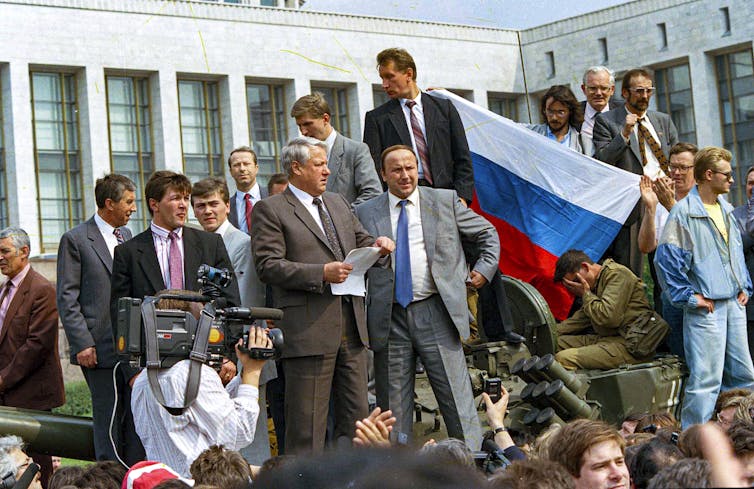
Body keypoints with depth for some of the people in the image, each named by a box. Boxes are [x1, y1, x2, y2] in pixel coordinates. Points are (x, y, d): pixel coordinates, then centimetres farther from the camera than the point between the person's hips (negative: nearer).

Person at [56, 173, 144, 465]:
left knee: (137, 418, 5)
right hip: (101, 349, -6)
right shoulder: (75, 240, -4)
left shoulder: (127, 236, 15)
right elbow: (67, 299, -6)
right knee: (109, 421, -1)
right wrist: (82, 343, -14)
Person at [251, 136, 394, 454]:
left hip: (351, 326, 7)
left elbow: (359, 242, 28)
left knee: (356, 414, 10)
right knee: (307, 420, -3)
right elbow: (268, 266, -11)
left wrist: (376, 246, 3)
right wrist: (321, 273, -18)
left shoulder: (338, 203, 20)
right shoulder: (270, 210, -2)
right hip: (308, 329, -7)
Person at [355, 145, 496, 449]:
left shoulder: (445, 201, 8)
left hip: (435, 314, -1)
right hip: (389, 319, 1)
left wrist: (484, 269, 8)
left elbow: (487, 234, 17)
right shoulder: (366, 213, 8)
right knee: (394, 406, 6)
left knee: (457, 398, 0)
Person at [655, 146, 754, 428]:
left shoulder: (726, 209, 14)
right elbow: (666, 259, -14)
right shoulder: (684, 212, -12)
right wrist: (689, 296, -12)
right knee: (706, 379, -9)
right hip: (706, 307, -8)